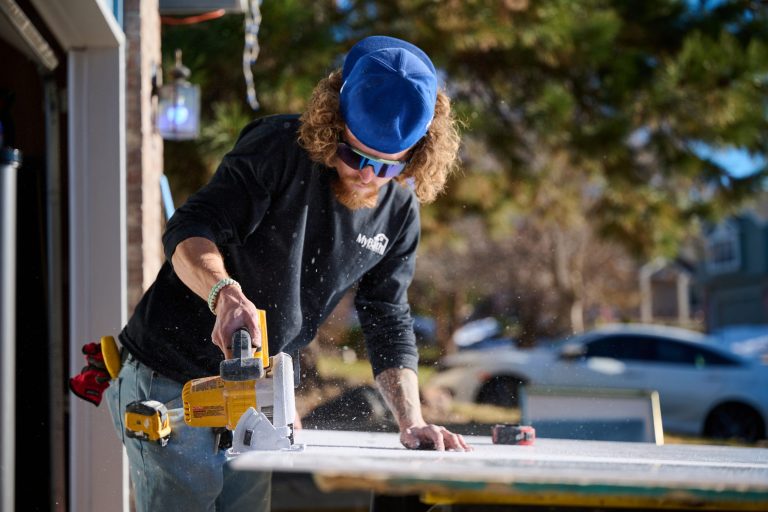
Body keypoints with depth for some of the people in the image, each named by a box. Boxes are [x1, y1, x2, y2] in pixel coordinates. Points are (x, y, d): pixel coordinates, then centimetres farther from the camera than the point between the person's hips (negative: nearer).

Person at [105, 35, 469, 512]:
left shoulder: (400, 209, 2)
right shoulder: (280, 148, -15)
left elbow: (388, 323, 5)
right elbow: (190, 232, -22)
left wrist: (412, 423, -8)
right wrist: (224, 291, -43)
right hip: (170, 381, -5)